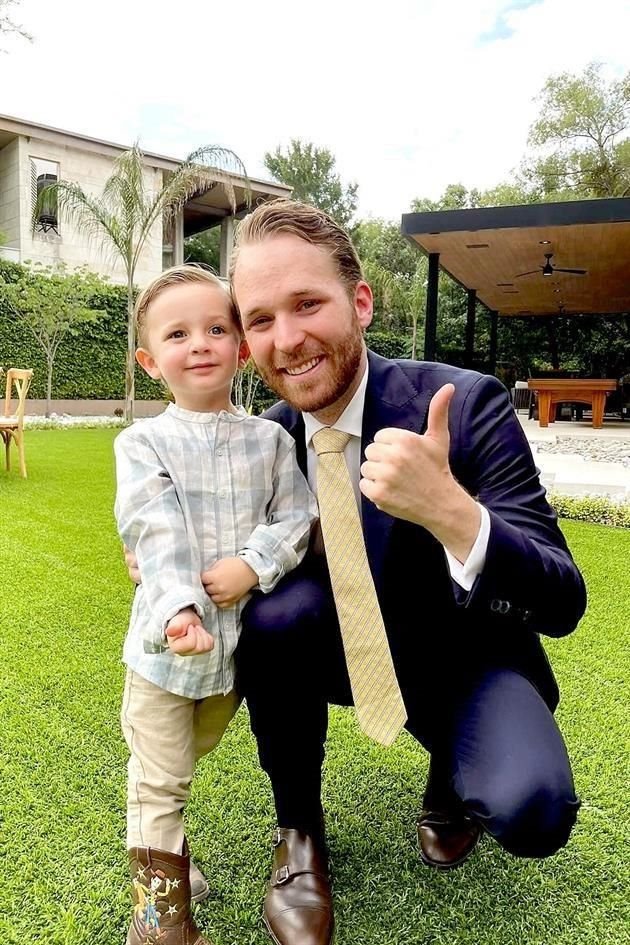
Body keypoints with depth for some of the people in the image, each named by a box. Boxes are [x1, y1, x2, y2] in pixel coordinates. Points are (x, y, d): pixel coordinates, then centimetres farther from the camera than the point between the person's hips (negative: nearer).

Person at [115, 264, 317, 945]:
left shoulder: (269, 439, -2)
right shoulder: (143, 443, -10)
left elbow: (297, 517, -5)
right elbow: (156, 536, -20)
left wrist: (252, 564, -21)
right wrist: (179, 609, -34)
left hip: (240, 639, 3)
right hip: (166, 641, -3)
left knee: (191, 754, 26)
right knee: (159, 783, 8)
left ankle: (162, 847, 52)